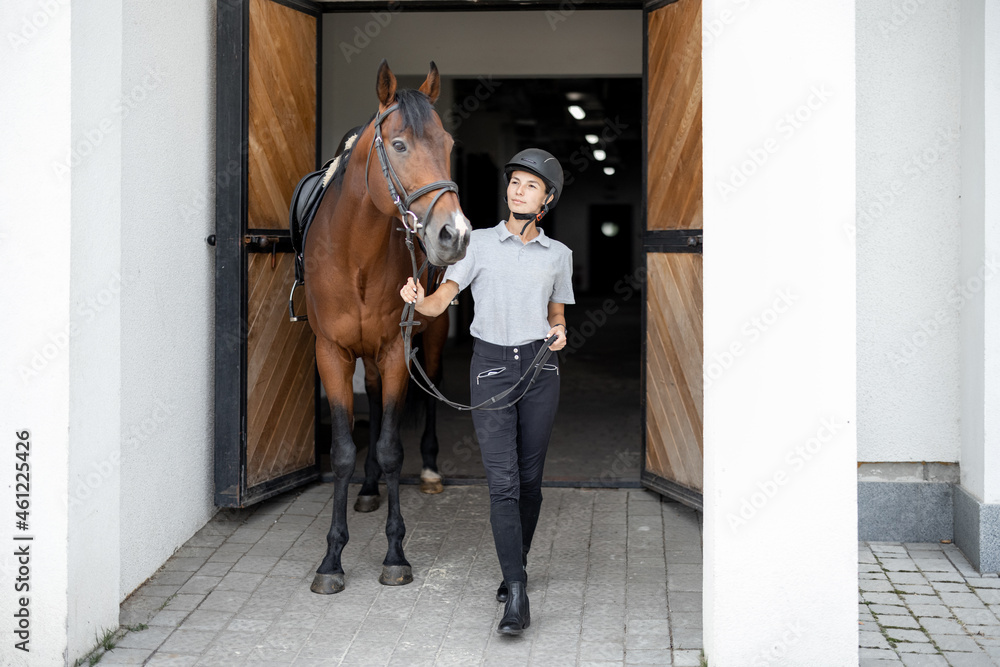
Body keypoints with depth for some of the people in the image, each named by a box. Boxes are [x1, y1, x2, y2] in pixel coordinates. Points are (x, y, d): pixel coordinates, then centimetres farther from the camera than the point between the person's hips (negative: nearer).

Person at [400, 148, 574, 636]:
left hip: (539, 367, 2)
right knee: (502, 481, -10)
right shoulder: (478, 243, 3)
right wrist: (417, 299, -28)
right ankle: (516, 593, -12)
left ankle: (517, 567, 27)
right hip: (491, 366, -2)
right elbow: (441, 301, -6)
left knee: (530, 478, 7)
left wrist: (559, 332, -4)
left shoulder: (558, 255, 10)